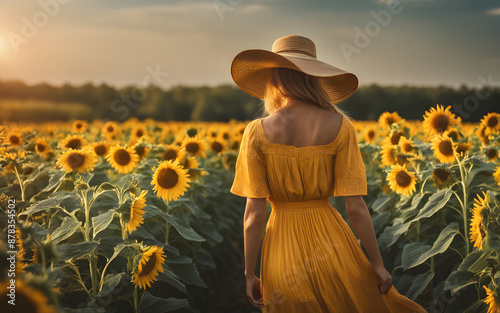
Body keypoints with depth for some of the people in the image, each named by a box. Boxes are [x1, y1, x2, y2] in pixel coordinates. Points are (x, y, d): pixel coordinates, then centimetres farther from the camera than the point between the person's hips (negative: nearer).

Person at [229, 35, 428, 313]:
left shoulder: (257, 132, -10)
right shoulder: (340, 126, -9)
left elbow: (254, 212, -10)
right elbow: (356, 206, -10)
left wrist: (250, 275, -1)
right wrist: (378, 264, 1)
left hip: (283, 250, 0)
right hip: (331, 242, 0)